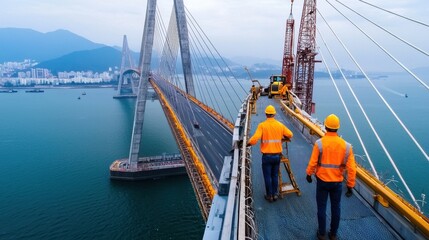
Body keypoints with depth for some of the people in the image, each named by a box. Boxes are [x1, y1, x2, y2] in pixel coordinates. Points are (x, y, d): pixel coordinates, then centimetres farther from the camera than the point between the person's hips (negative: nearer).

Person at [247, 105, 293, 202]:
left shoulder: (262, 125, -12)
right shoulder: (280, 125, -1)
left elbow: (255, 138, -21)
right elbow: (290, 135, 6)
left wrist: (248, 143, -2)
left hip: (267, 156, -3)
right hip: (277, 155, 4)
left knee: (268, 177, 10)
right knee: (275, 176, 18)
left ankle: (269, 196, 19)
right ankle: (275, 194, 27)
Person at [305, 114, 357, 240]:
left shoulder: (319, 143, -17)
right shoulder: (346, 145, -10)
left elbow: (312, 163, -13)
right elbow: (351, 168, -9)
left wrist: (309, 174, 6)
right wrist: (350, 186, 1)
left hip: (322, 181, -2)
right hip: (337, 182, 2)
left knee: (321, 208, 13)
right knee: (336, 208, 18)